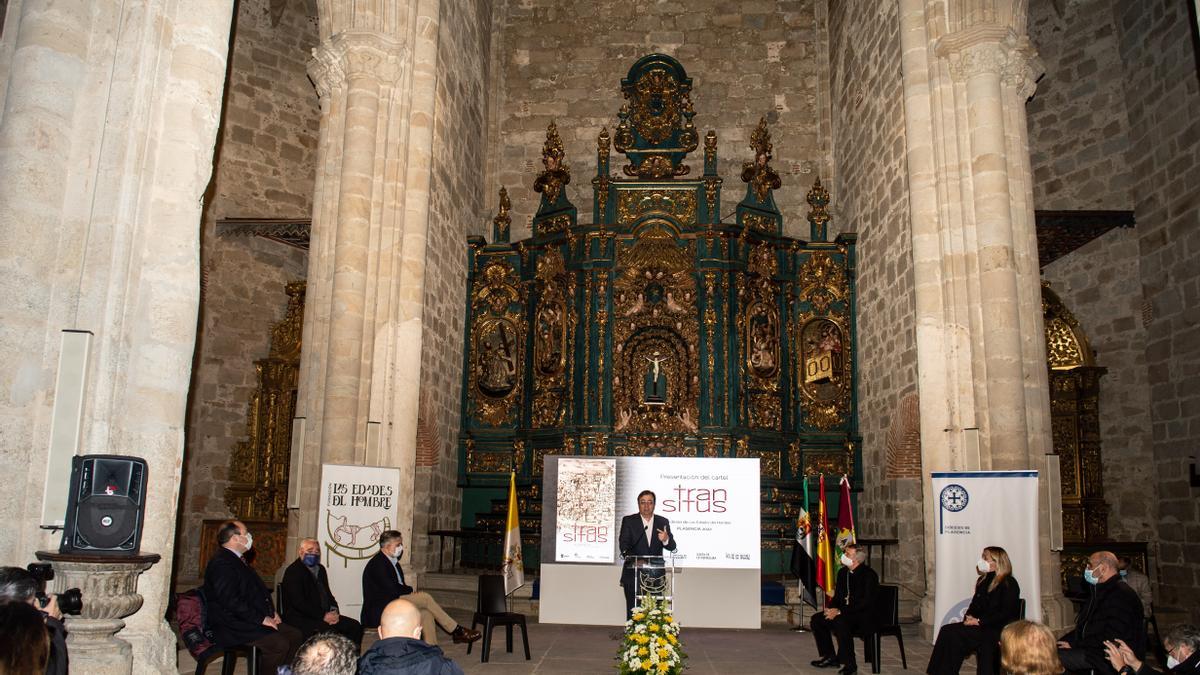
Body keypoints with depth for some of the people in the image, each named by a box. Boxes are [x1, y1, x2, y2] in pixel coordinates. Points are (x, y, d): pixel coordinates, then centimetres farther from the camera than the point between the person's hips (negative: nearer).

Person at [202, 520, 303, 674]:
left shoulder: (238, 560, 18)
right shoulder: (221, 563, -16)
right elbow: (231, 601, -24)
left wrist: (271, 612, 8)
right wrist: (261, 619, -19)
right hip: (232, 627, -10)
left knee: (295, 636, -3)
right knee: (279, 644, -26)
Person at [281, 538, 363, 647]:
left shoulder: (320, 569, 18)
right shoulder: (293, 571, -8)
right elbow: (298, 602, -17)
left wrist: (334, 612, 0)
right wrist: (323, 616, -18)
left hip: (325, 615, 8)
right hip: (300, 618, -8)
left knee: (355, 626, -7)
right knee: (330, 630, -33)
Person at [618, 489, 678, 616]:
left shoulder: (663, 522, 9)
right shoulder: (628, 521, 3)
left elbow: (672, 547, 2)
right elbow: (623, 543, -9)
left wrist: (666, 540, -22)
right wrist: (630, 557, -30)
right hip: (633, 575, -2)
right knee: (633, 612, -2)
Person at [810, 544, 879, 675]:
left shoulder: (869, 575, -15)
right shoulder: (843, 572, 8)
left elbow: (866, 602, -23)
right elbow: (837, 596, 16)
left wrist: (840, 611, -26)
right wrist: (831, 609, -7)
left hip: (866, 616, -8)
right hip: (844, 613, 8)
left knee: (840, 621, -35)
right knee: (817, 619, -6)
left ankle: (849, 664, -22)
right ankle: (830, 657, 6)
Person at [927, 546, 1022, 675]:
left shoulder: (1009, 584, -6)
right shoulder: (983, 581, 17)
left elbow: (1005, 614, -14)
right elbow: (974, 605, 20)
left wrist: (979, 621, -18)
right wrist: (969, 617, -2)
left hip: (999, 630, -8)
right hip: (981, 627, 8)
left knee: (953, 634, -26)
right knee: (946, 630, -18)